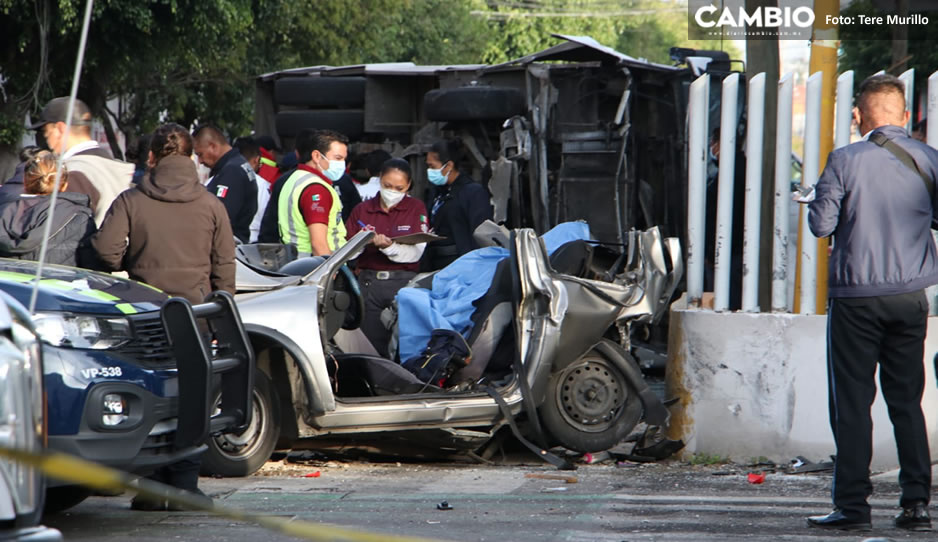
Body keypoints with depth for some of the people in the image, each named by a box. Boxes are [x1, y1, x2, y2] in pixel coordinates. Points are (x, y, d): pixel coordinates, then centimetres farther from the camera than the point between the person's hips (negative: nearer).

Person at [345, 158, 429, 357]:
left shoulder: (416, 208, 7)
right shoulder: (362, 210, 12)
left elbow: (416, 252, -5)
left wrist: (388, 246, -20)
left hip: (403, 283, -2)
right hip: (368, 282, 2)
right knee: (371, 344, 0)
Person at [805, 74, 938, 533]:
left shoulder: (846, 161, -11)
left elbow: (821, 224, -9)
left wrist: (835, 201, 10)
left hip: (856, 297, -4)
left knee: (852, 404, 1)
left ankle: (852, 505, 0)